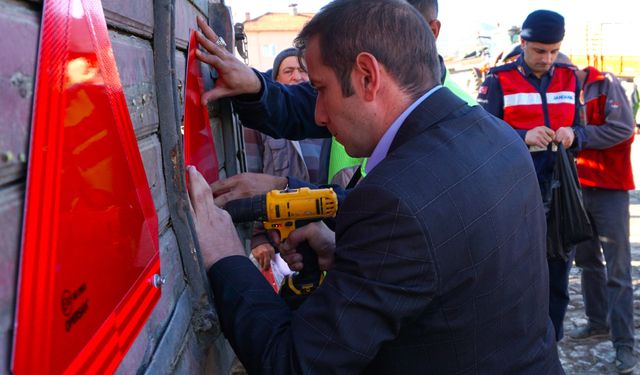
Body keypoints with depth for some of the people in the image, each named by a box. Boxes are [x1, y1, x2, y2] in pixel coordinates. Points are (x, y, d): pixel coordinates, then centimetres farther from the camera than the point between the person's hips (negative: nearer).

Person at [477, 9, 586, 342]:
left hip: (560, 192, 4)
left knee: (558, 275, 13)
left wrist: (572, 135, -12)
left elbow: (580, 128, 12)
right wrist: (524, 137, -25)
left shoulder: (569, 78, 9)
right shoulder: (499, 80, -4)